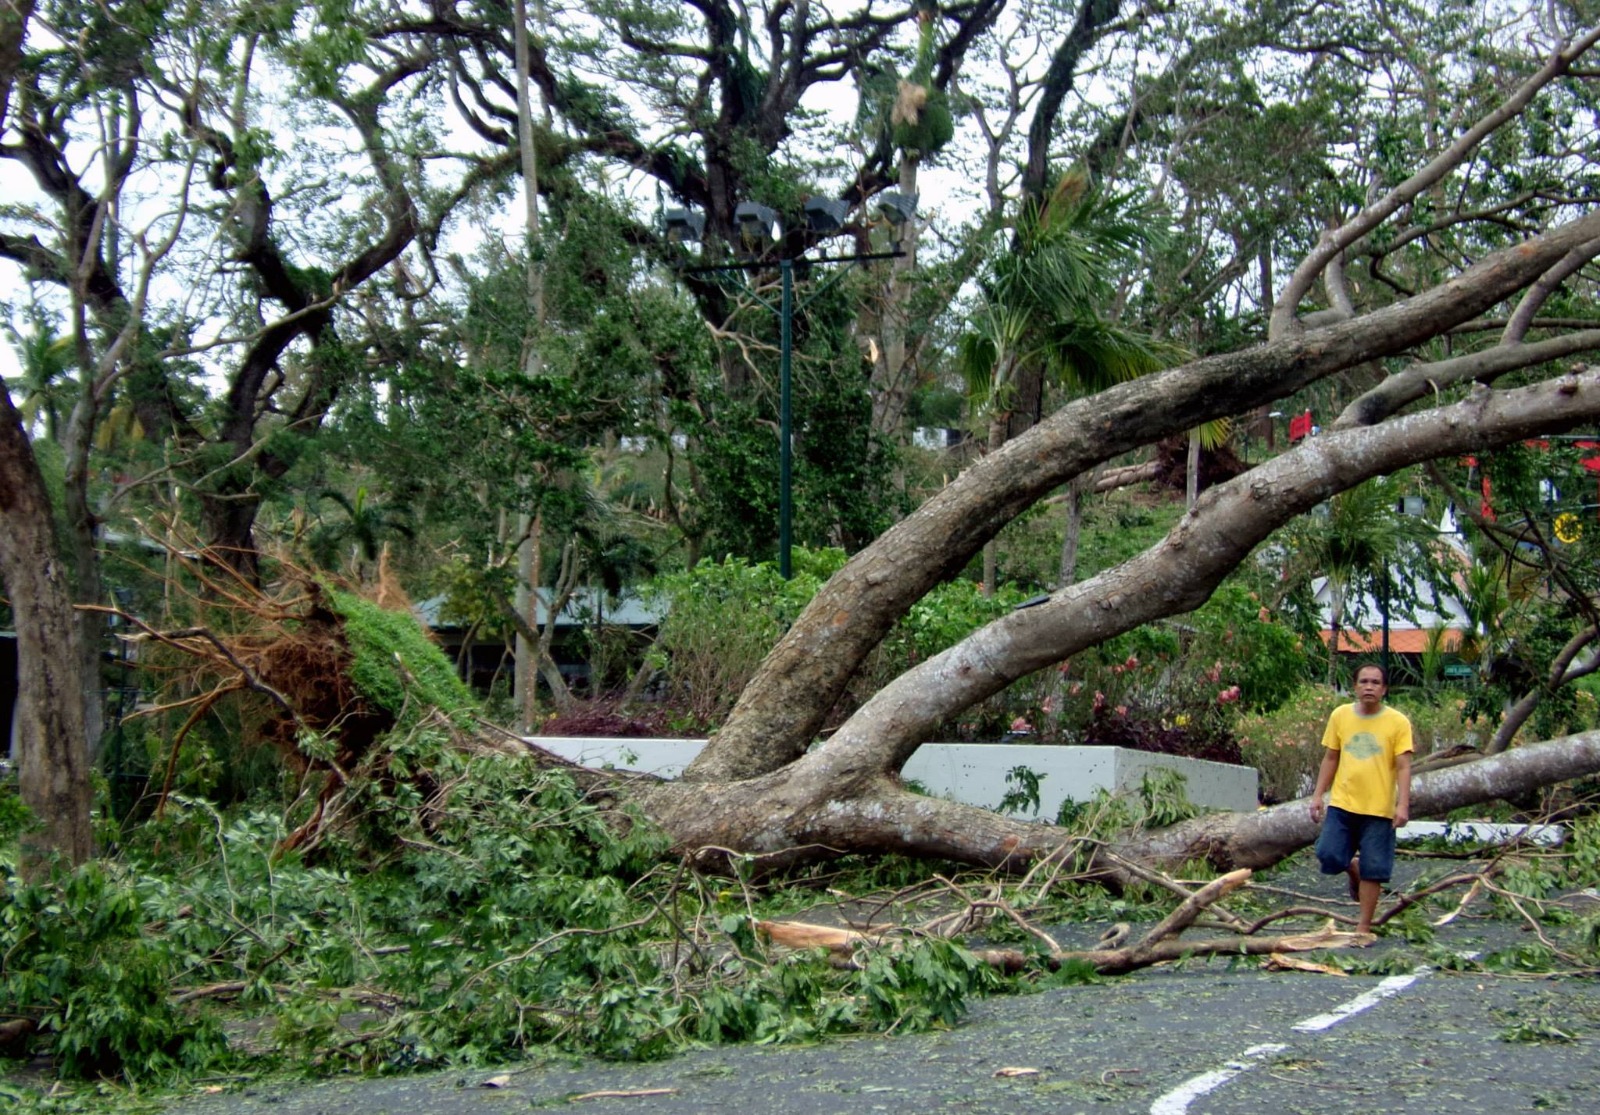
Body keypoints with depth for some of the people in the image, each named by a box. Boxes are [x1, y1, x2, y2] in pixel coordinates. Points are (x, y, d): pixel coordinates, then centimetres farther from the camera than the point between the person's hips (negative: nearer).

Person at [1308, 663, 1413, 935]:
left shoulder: (1398, 722, -4)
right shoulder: (1340, 715, 4)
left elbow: (1403, 767, -7)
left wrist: (1403, 805, -17)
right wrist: (1318, 795, 7)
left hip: (1379, 809, -2)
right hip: (1341, 804, 2)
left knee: (1372, 871, 1)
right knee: (1329, 856, -8)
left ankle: (1364, 926, 15)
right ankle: (1353, 869, 27)